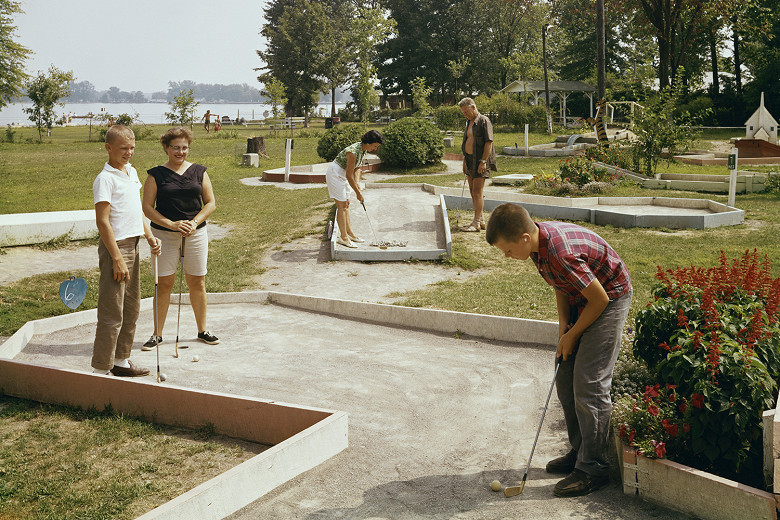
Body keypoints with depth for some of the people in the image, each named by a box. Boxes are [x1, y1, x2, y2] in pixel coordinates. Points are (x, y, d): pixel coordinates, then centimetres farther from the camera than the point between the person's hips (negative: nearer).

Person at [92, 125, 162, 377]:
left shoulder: (132, 172, 13)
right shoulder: (105, 179, -14)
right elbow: (102, 221, -18)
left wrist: (150, 237, 10)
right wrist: (117, 259, -20)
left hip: (133, 245, 9)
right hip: (115, 247, -9)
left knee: (131, 309, 16)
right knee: (112, 315, -6)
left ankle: (121, 361, 29)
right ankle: (101, 369, 4)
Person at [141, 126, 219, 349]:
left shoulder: (199, 171, 7)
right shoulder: (156, 175, 0)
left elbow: (211, 203, 6)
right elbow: (147, 207, -4)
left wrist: (194, 222, -10)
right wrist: (172, 224, -15)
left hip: (196, 234, 2)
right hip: (164, 235, -2)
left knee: (197, 282, 8)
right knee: (163, 283, 0)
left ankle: (202, 330, 21)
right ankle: (157, 334, 10)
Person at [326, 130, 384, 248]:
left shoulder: (363, 149, -2)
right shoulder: (354, 152, -29)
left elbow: (357, 168, 9)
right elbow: (349, 175, -24)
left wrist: (357, 182, -7)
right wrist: (358, 193, -17)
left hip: (342, 175, 10)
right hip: (335, 174, -10)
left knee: (346, 204, 12)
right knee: (341, 205, -8)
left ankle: (349, 233, 19)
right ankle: (343, 237, -5)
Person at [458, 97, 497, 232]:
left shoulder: (484, 121, -10)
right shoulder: (469, 122, 17)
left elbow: (489, 142, -17)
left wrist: (483, 161, -22)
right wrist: (465, 160, 19)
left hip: (480, 161, -9)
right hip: (470, 160, 9)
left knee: (477, 192, -11)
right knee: (472, 191, 11)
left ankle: (476, 223, -9)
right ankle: (481, 220, 19)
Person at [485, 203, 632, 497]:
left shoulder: (561, 254, -35)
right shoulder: (539, 240, -7)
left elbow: (599, 298, -25)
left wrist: (572, 335, -12)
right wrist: (563, 323, -2)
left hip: (610, 299, -9)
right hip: (581, 299, 9)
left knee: (589, 385, -11)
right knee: (565, 379, 11)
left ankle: (593, 468, -1)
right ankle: (579, 451, 23)